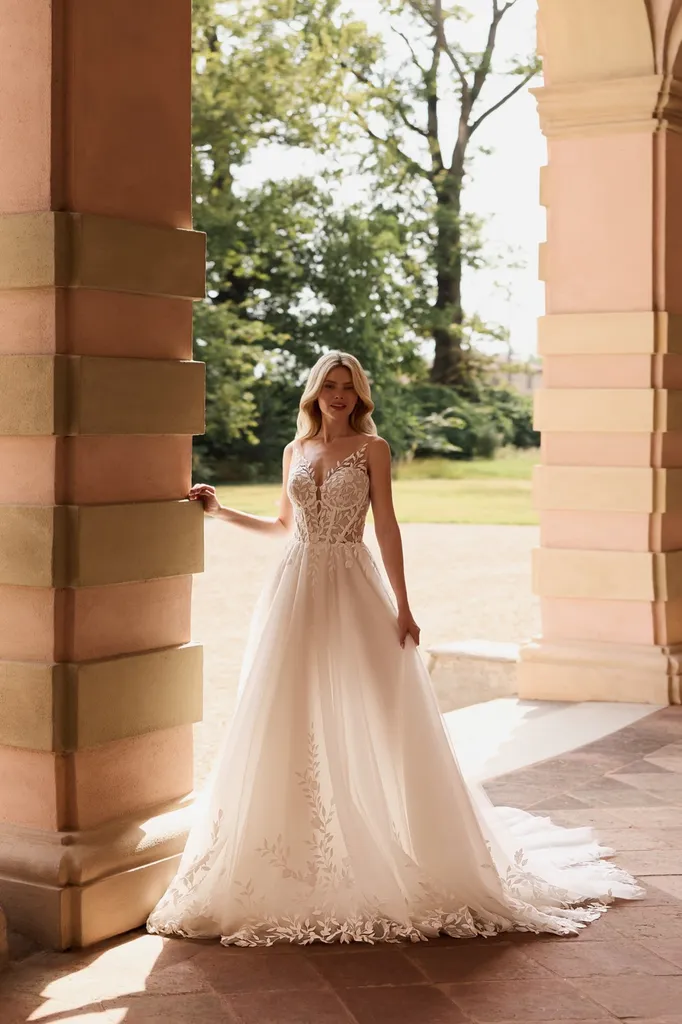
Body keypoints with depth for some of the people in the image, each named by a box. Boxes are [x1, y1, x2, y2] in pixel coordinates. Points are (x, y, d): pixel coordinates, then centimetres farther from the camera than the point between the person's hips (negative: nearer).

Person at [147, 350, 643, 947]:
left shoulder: (371, 448, 0)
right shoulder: (296, 451, 12)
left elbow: (386, 528, -5)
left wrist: (402, 607, -9)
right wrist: (220, 511, 16)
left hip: (352, 590, -4)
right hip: (298, 590, 4)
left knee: (370, 719, -3)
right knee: (290, 724, 2)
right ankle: (299, 856, 12)